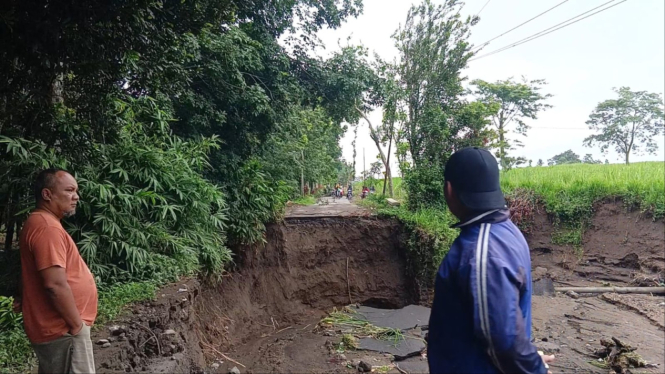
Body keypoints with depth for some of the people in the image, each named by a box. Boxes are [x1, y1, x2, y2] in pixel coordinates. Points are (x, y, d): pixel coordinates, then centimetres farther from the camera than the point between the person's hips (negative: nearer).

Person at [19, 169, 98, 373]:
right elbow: (55, 284, -28)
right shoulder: (47, 227, -22)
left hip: (54, 326, 10)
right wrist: (77, 324, -17)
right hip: (62, 330, -10)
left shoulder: (39, 223, 12)